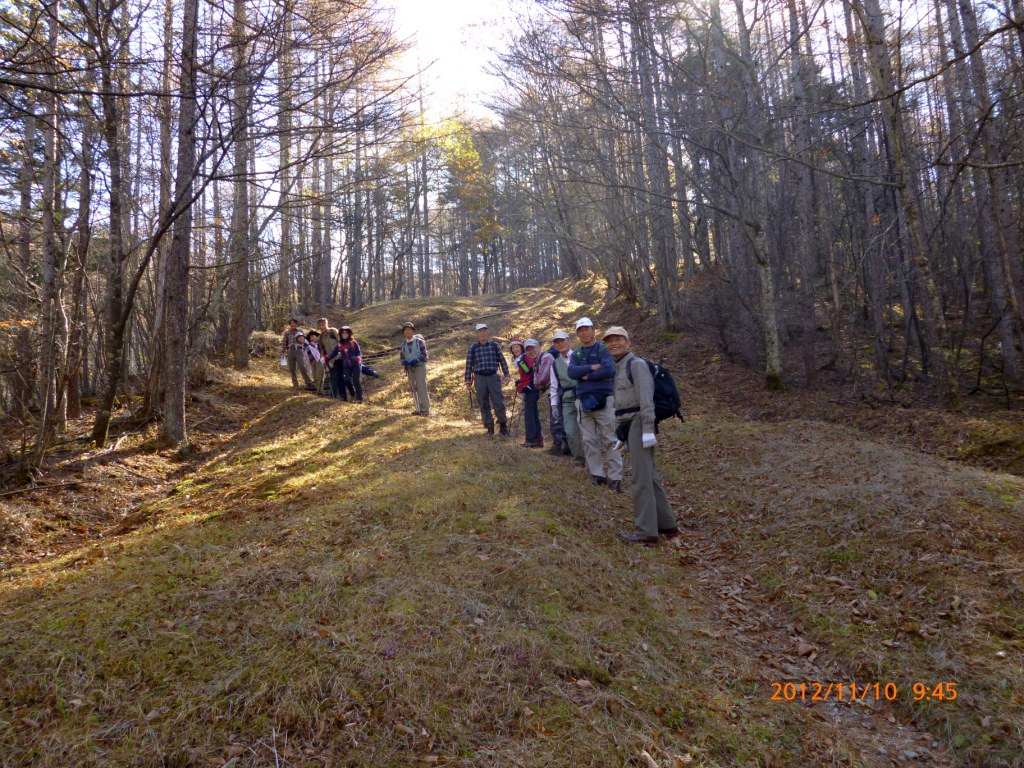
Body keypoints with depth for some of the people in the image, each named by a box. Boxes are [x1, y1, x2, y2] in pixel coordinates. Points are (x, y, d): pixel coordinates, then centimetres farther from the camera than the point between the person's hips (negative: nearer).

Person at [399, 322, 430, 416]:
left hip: (419, 366, -5)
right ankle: (418, 409, 14)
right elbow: (402, 357, 14)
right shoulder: (403, 345, 11)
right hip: (409, 368, 5)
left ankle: (425, 409, -4)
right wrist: (405, 362, -9)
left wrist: (416, 360, -20)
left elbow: (424, 355, -5)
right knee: (413, 389, 6)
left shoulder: (419, 341, -3)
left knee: (421, 388, -9)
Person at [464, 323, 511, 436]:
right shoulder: (473, 349, 4)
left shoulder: (495, 346, 4)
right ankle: (490, 428, 15)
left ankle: (503, 426, 7)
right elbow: (469, 365, 6)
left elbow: (502, 360, 8)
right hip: (480, 378, 1)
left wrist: (506, 375, 5)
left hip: (493, 377, -1)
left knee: (499, 402, -5)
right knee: (484, 404, 5)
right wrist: (468, 381, 5)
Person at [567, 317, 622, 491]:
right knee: (589, 440, 6)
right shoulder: (576, 354, 14)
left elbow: (608, 369, -16)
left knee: (609, 439, -6)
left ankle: (614, 476, -4)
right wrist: (591, 367, -14)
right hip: (583, 400, 5)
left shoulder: (603, 349, 1)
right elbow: (571, 372, -4)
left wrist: (587, 376, -8)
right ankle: (597, 474, 14)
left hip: (603, 400, -5)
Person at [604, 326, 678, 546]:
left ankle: (646, 532, -5)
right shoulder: (619, 368, 20)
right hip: (629, 426, 10)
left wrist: (648, 429, -24)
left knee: (641, 479, -9)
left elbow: (646, 398, -18)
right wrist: (622, 430, 22)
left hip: (639, 424, -10)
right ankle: (667, 525, 22)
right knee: (650, 477, 14)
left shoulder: (636, 364, -8)